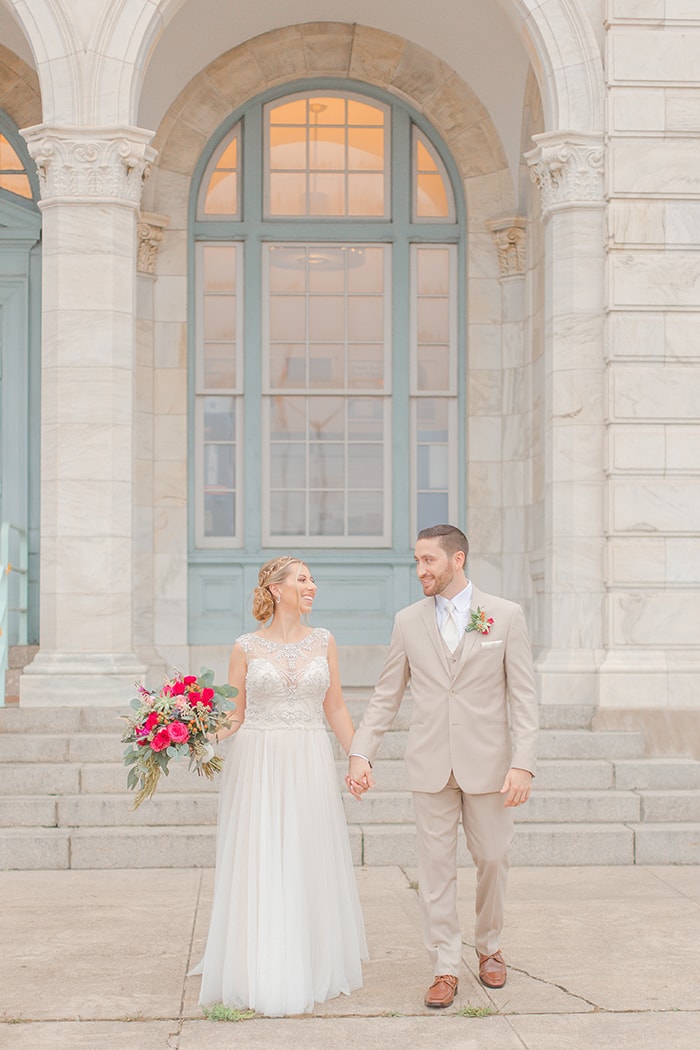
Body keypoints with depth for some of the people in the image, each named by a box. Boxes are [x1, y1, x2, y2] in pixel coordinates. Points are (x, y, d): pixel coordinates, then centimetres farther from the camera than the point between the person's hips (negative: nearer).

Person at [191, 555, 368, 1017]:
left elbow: (336, 707, 11)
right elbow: (234, 713, 4)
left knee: (310, 865, 6)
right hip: (258, 765, -2)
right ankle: (262, 974, 10)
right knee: (258, 869, 0)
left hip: (310, 764, 2)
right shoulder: (247, 646, 1)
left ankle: (312, 967, 19)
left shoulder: (323, 641, 7)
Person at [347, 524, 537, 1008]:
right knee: (436, 866, 3)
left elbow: (524, 697, -4)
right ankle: (446, 969, 12)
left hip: (487, 763, -1)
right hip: (431, 766, 2)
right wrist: (361, 753, -1)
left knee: (492, 860, 9)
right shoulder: (409, 621, 5)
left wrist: (523, 763, -13)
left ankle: (489, 947, 32)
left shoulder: (506, 615, -2)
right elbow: (385, 697, 9)